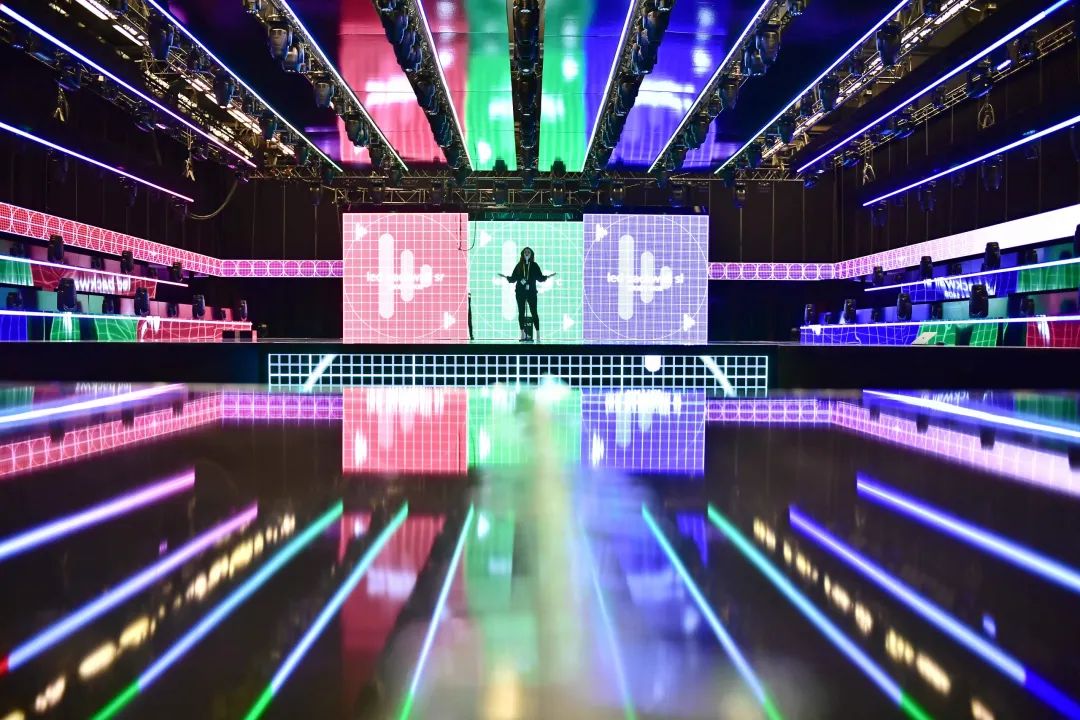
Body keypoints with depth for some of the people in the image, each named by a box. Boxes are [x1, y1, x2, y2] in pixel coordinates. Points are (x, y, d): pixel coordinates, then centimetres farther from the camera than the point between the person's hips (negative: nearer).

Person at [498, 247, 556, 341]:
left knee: (534, 312, -6)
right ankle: (522, 334, 6)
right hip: (520, 293, 1)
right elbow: (513, 278, 7)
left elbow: (540, 278, 6)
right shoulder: (519, 265, 8)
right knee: (521, 312, 1)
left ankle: (538, 333, -5)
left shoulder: (534, 265, 6)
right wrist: (505, 277, -8)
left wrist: (548, 276, -7)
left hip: (531, 292, -1)